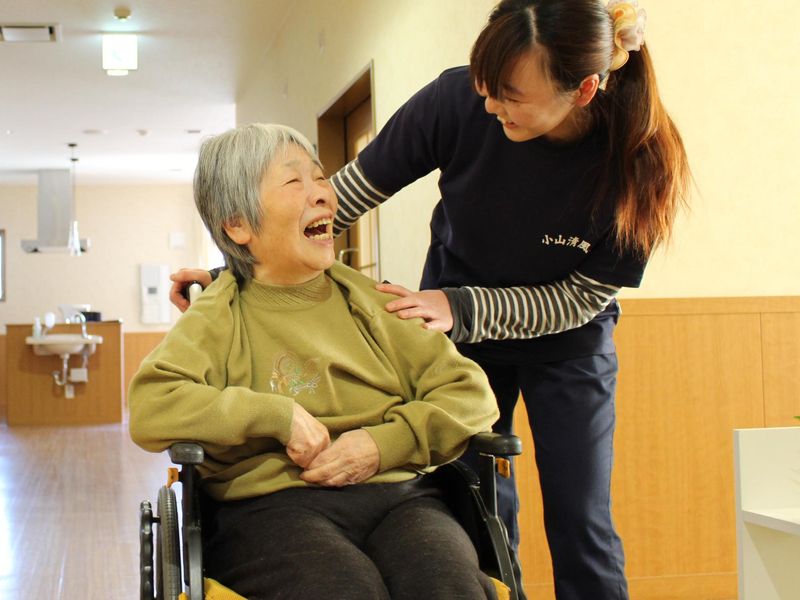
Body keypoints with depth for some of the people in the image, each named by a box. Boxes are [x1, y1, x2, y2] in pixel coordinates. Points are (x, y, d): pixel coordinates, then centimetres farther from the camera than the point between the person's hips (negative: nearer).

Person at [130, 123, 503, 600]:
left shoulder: (371, 301, 18)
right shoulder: (218, 319, 8)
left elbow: (471, 394, 12)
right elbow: (150, 410, -8)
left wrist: (386, 444, -5)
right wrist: (279, 415, -11)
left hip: (397, 495, 3)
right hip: (273, 505, -2)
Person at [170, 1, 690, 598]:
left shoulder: (639, 159, -29)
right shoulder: (459, 100, -27)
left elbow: (580, 297, -17)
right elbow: (344, 198, -16)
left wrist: (459, 309, -27)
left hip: (567, 341, -1)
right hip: (460, 328, 1)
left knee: (580, 521, -4)